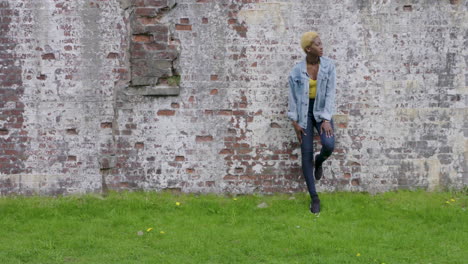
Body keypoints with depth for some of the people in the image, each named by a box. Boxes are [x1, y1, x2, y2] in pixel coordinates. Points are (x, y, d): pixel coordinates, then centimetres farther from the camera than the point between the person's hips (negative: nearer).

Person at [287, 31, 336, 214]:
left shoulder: (328, 65, -9)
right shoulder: (297, 70, -9)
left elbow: (330, 93, -11)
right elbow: (293, 97, -4)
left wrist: (326, 120, -19)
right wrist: (295, 123, -8)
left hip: (321, 111, 0)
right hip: (304, 113, 0)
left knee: (329, 145, -24)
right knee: (306, 154, -6)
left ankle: (319, 161, 15)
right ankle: (314, 197, 2)